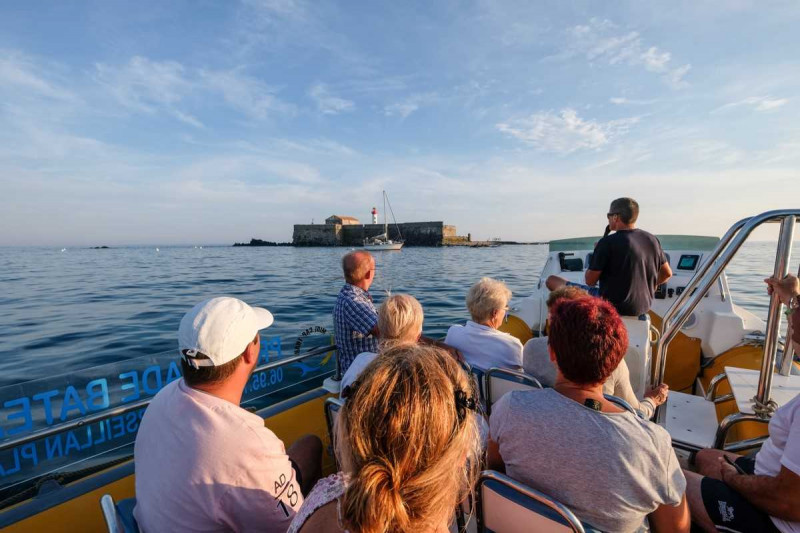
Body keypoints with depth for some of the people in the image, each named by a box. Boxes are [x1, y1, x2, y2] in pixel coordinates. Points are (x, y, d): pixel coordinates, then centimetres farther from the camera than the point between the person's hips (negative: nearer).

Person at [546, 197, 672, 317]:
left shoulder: (607, 243, -19)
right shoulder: (652, 240, 1)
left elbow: (590, 281, -13)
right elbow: (667, 273, 13)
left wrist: (597, 252, 0)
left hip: (611, 307, -7)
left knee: (552, 281, -2)